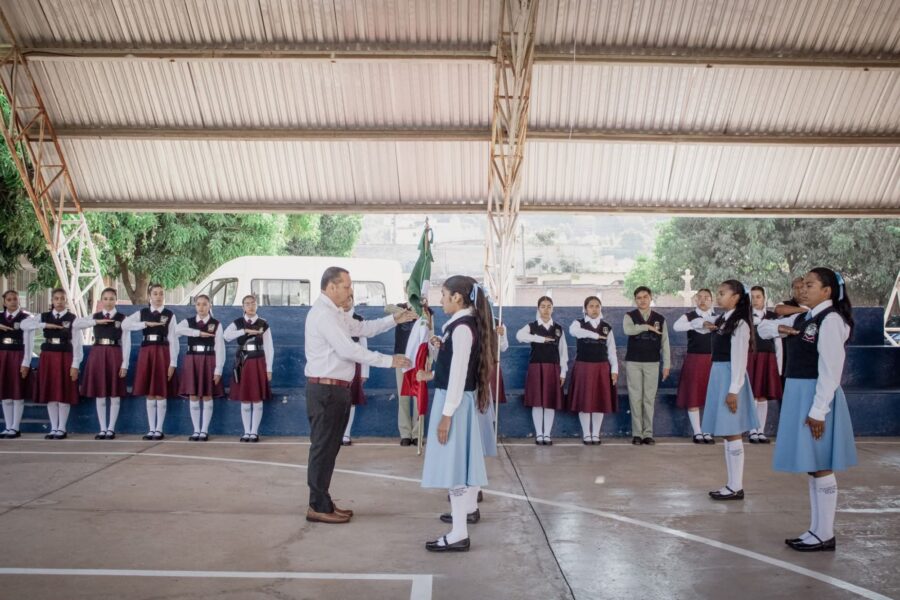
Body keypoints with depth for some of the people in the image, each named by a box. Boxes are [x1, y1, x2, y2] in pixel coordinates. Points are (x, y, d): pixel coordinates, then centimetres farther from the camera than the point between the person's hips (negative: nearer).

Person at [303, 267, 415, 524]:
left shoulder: (333, 313, 16)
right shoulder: (323, 314, -17)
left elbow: (362, 328, 19)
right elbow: (348, 350, -22)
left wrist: (394, 319, 10)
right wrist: (388, 361, -18)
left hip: (335, 389, 10)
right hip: (326, 390, -10)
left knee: (329, 448, 15)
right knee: (323, 448, -3)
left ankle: (323, 502, 24)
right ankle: (318, 507, 5)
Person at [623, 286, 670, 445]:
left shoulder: (660, 319, 7)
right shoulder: (629, 316, 1)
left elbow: (665, 343, 7)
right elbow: (628, 330, -22)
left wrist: (667, 364, 2)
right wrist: (648, 326, -16)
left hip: (652, 363, 1)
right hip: (633, 362, -1)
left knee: (649, 398, 2)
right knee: (635, 398, 0)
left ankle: (648, 434, 8)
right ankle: (637, 433, 6)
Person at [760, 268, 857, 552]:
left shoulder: (831, 320, -14)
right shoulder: (801, 319, 12)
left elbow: (831, 369, -19)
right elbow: (763, 328, 24)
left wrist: (818, 410, -21)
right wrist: (778, 328, 0)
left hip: (817, 397, -9)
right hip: (797, 395, 9)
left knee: (820, 467, -1)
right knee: (812, 468, 14)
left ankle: (825, 536, 9)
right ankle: (816, 530, 23)